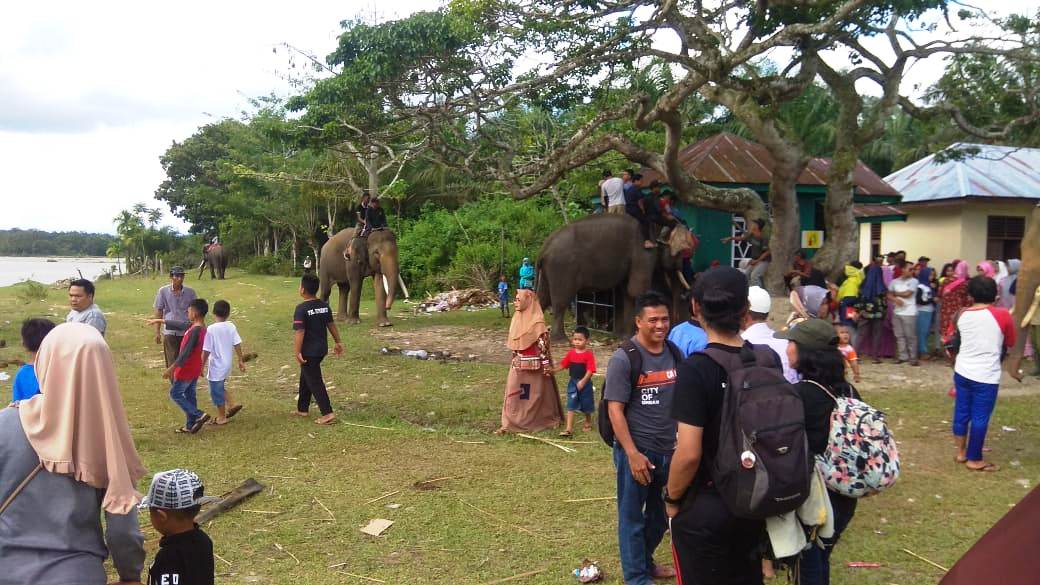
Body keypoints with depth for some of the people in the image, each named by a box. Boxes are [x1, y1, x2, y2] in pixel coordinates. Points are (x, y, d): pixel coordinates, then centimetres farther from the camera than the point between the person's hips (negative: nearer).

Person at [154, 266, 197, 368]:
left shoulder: (190, 292, 0)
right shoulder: (163, 291, -2)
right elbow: (159, 312, 3)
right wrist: (157, 332, 1)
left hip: (186, 332, 1)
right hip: (170, 332, -1)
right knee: (172, 363, 2)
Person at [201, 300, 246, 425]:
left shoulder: (211, 329, -18)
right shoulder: (231, 327, -4)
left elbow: (206, 351, -16)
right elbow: (237, 345, -1)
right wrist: (241, 361, 9)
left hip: (216, 366, -6)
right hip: (226, 364, 6)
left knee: (216, 391, 8)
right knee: (220, 388, 27)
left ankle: (221, 418, 19)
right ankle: (232, 404, 19)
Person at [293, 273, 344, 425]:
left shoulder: (301, 309, -19)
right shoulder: (324, 306, 3)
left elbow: (299, 332, -23)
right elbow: (331, 325, 11)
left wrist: (297, 352, -21)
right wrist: (338, 342, 21)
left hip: (309, 352, -8)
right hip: (322, 349, 8)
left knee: (315, 382, -2)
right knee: (305, 378, 22)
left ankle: (327, 413, -6)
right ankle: (302, 409, 31)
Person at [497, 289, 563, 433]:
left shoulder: (537, 321, -16)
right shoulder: (518, 318, 7)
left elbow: (543, 343, -16)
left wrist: (546, 365, -17)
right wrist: (515, 359, 19)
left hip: (534, 364, -7)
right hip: (518, 364, 7)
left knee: (536, 394, 6)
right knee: (512, 393, 4)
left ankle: (548, 419, 23)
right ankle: (509, 424, 9)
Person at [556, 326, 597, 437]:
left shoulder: (589, 354, -15)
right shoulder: (571, 353, 0)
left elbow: (590, 370, -19)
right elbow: (563, 365, 6)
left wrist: (583, 381, -26)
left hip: (585, 383, -3)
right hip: (573, 382, 3)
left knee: (586, 405, 15)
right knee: (571, 406, -2)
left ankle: (588, 423, 40)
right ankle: (569, 428, -3)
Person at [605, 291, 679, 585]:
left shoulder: (674, 354, 3)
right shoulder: (624, 358, -13)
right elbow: (615, 409, -15)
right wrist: (633, 454, -19)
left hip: (668, 450, 6)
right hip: (637, 451, -6)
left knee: (661, 514, 19)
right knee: (632, 516, 8)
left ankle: (646, 561, 40)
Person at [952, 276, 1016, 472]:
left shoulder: (963, 315, 2)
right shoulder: (1002, 315, -11)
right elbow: (1010, 343, 3)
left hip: (962, 371, 5)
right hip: (985, 376, -5)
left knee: (961, 412, 16)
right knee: (980, 417, 5)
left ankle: (961, 452, 28)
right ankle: (975, 460, 15)